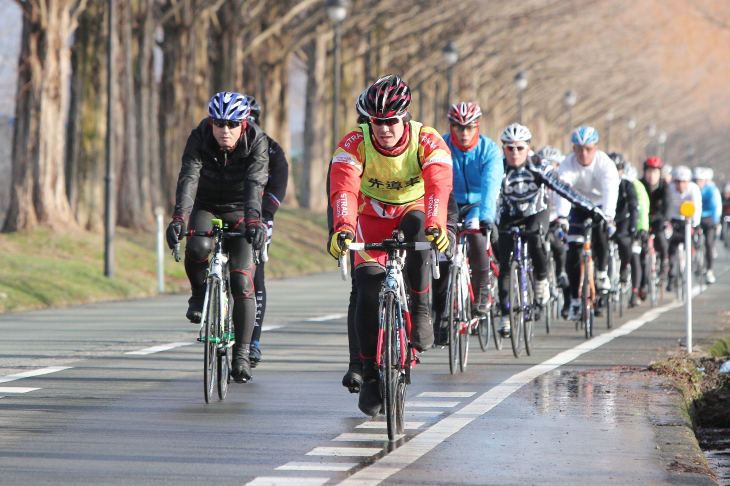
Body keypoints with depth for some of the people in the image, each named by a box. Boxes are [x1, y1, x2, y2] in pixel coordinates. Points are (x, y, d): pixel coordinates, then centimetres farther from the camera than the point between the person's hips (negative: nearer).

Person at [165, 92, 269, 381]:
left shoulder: (256, 142, -22)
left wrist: (254, 221, -54)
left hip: (239, 213, 0)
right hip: (206, 207, 0)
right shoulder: (199, 139, -21)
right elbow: (188, 179, -34)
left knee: (241, 282, -12)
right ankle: (199, 295, -2)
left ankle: (241, 354, -2)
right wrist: (178, 217, -50)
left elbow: (255, 184, -36)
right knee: (197, 248, -34)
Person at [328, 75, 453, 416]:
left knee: (417, 226, -38)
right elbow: (343, 187, -38)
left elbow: (439, 185, -41)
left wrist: (435, 224, -60)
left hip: (413, 211, -1)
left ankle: (421, 311, -22)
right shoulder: (355, 143, -23)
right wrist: (343, 227, -58)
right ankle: (370, 375, -3)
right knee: (368, 289, -18)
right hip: (372, 218, 1)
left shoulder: (427, 141, -24)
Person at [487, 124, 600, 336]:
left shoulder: (537, 167, -21)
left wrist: (590, 208, -24)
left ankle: (541, 279, -8)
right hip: (509, 216, 1)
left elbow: (562, 188, -21)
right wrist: (485, 219, -47)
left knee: (534, 239, -34)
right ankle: (505, 315, -3)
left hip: (536, 213, -1)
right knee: (504, 266, -9)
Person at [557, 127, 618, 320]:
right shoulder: (567, 165, -24)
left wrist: (608, 217, -56)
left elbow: (610, 192, -39)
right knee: (573, 251, -11)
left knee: (600, 234, -31)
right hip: (578, 208, 1)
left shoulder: (606, 164, -25)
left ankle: (602, 273, -5)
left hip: (600, 206, -1)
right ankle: (575, 301, -3)